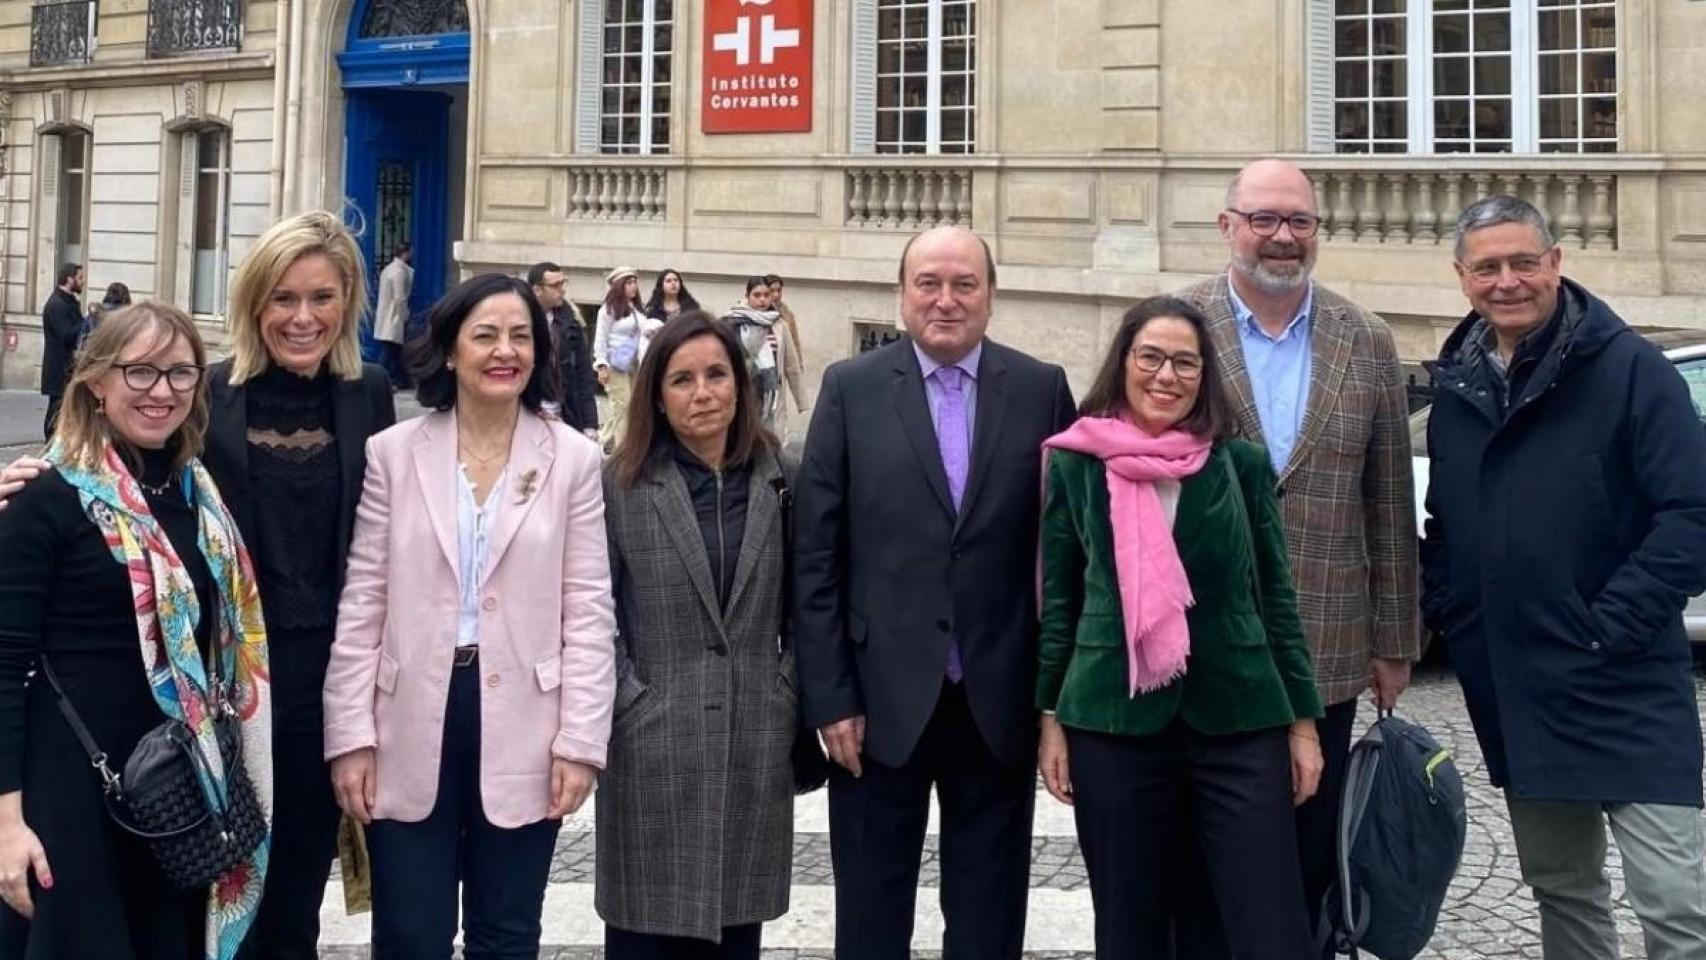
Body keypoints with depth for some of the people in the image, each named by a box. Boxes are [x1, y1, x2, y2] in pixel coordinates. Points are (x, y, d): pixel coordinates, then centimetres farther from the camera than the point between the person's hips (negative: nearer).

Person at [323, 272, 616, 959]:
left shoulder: (574, 459, 1)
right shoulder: (393, 452, 1)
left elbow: (588, 612, -1)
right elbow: (361, 605, 1)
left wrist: (581, 740, -7)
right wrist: (351, 736, -3)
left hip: (522, 731, 0)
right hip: (411, 728, 0)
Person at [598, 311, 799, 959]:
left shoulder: (779, 481, 7)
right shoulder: (620, 486, -1)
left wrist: (788, 695, 2)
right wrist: (625, 702, -9)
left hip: (754, 747, 2)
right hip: (651, 746, -2)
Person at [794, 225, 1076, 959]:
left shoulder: (1042, 389, 1)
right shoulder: (851, 388, -1)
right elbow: (815, 556, -3)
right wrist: (829, 697, -7)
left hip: (999, 702, 1)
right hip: (880, 699, 0)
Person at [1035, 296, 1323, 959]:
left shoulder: (1242, 464, 5)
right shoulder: (1076, 463, 3)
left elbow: (1275, 595, 8)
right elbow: (1057, 599, 7)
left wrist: (1303, 719, 5)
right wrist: (1050, 716, 3)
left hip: (1237, 720, 0)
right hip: (1113, 721, 0)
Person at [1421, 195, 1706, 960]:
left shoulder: (1629, 369, -9)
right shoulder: (1457, 385, 10)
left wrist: (1610, 624, -17)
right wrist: (1434, 609, 7)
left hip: (1621, 688, -6)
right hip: (1512, 690, 6)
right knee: (1560, 886, 18)